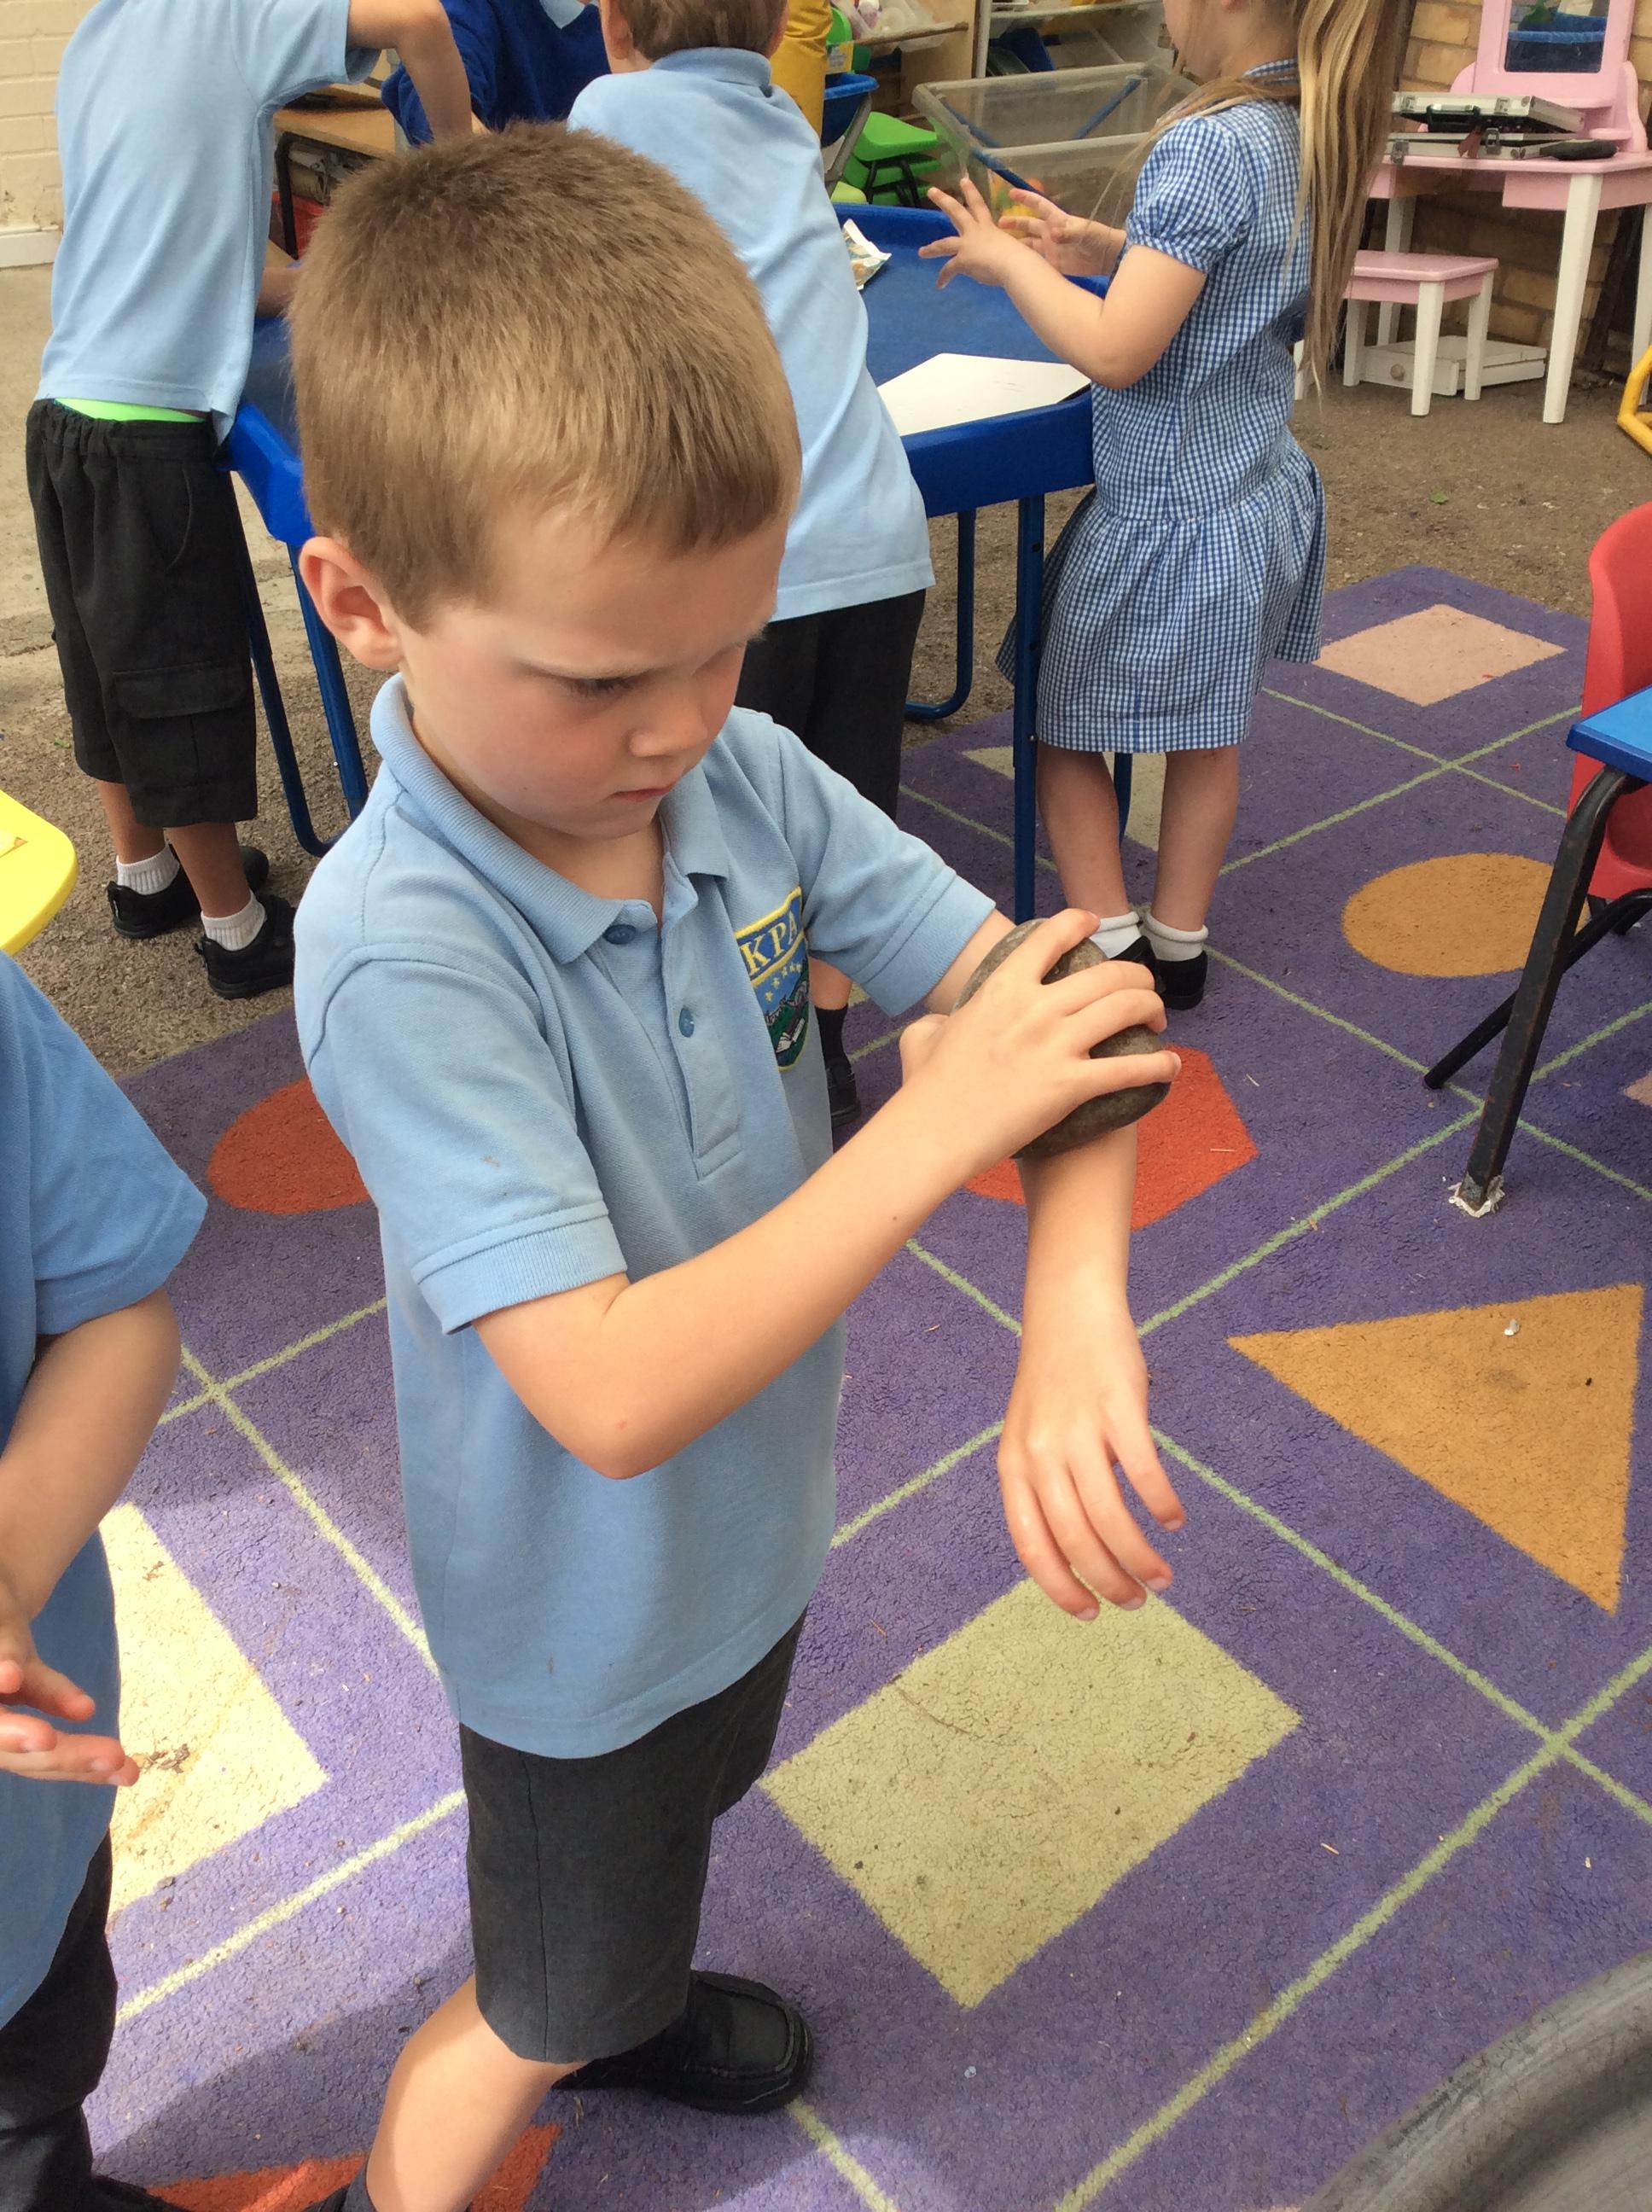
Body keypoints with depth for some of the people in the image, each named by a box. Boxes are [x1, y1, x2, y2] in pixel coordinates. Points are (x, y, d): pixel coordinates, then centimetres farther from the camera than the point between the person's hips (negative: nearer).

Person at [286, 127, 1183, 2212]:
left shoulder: (744, 776, -17)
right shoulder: (403, 948, -35)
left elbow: (1040, 990, -15)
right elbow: (613, 1396, -37)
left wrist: (1074, 1317, -31)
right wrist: (937, 1124, -36)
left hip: (753, 1514, 6)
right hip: (590, 1608, -6)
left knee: (672, 1829, 35)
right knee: (539, 2014, 21)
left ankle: (626, 1997, 68)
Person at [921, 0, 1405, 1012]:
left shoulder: (1210, 144, -23)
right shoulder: (1320, 132, 2)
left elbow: (1116, 352, -27)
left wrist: (1009, 259, -13)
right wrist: (1108, 251, 6)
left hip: (1170, 516, -8)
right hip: (1265, 497, 8)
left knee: (1065, 730, 10)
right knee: (1208, 739, 18)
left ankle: (1111, 946, 9)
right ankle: (1178, 947, 30)